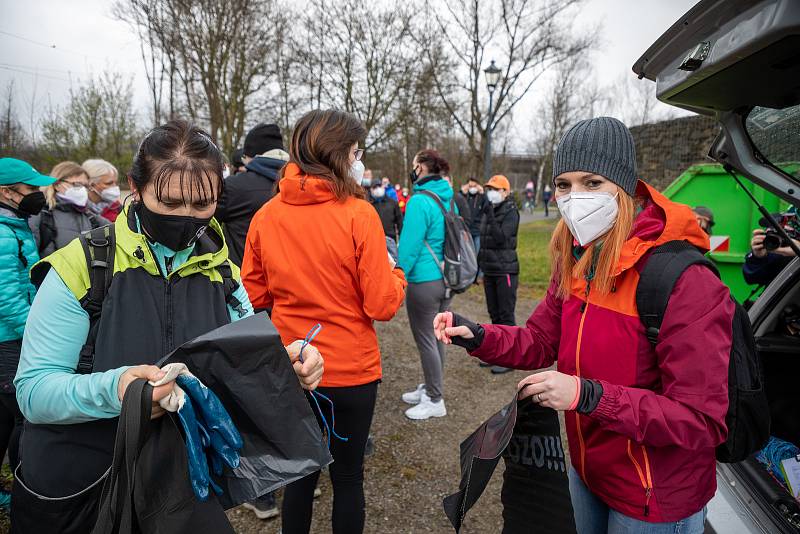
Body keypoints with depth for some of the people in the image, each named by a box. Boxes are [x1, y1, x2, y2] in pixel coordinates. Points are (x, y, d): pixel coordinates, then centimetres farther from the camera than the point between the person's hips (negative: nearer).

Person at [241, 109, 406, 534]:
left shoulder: (266, 215, -5)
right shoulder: (358, 214, -16)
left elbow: (255, 296, 3)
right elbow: (382, 305, -15)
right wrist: (395, 274, 4)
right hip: (351, 371, -3)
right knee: (348, 475, 16)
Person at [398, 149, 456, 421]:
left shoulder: (420, 201, -17)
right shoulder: (449, 199, 8)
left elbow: (409, 247, -19)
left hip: (424, 283, -8)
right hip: (446, 279, 9)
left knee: (426, 341, 4)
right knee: (436, 337, 19)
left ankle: (435, 401, 16)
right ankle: (430, 388, 35)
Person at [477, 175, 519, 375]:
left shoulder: (510, 213, -10)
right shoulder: (487, 212, 13)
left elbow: (501, 238, -23)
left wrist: (490, 216, -24)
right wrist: (478, 265, 19)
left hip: (505, 270, -8)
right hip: (489, 270, 8)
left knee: (506, 315, -4)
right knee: (494, 314, 14)